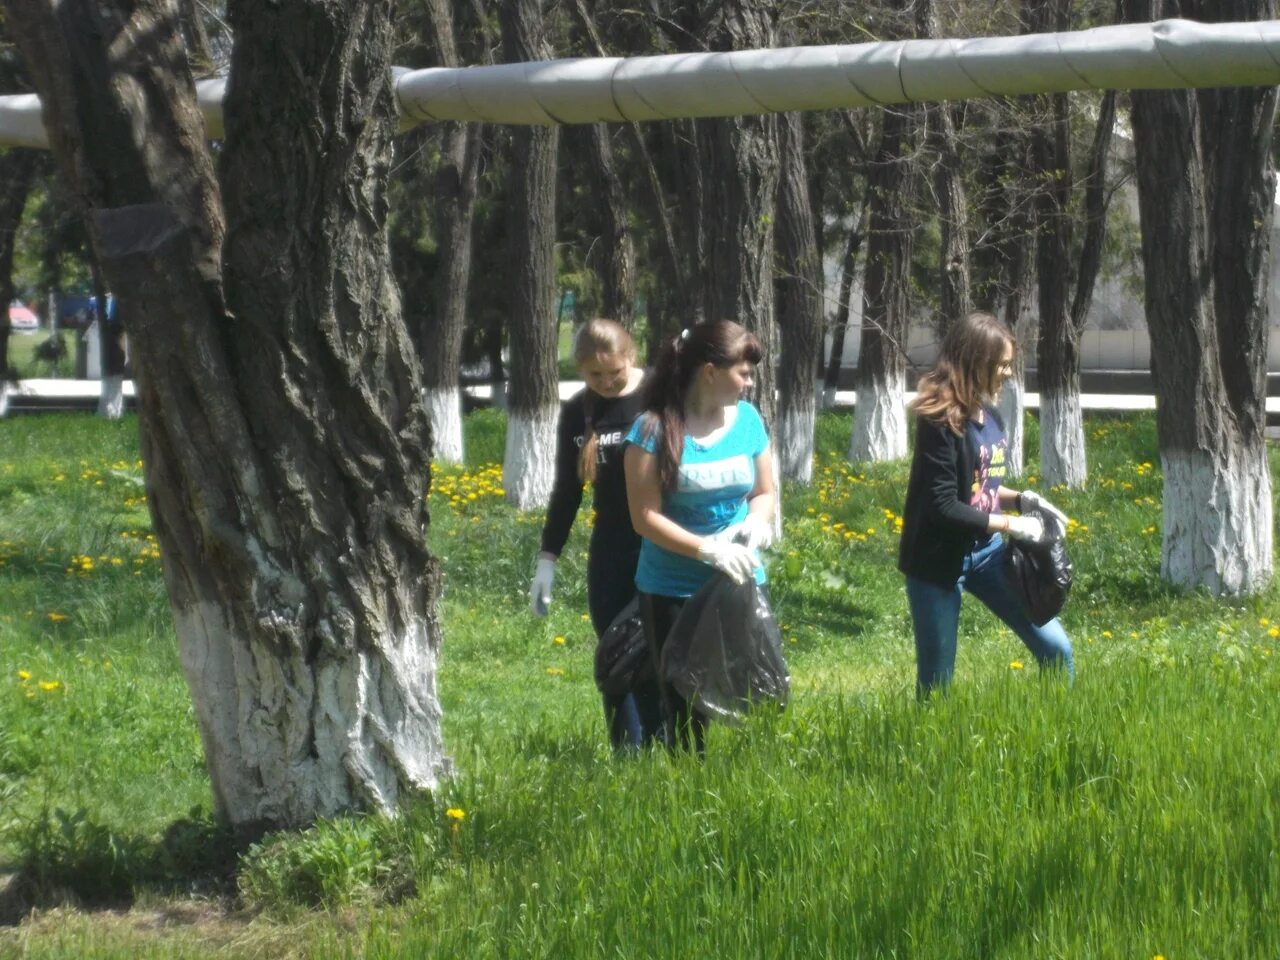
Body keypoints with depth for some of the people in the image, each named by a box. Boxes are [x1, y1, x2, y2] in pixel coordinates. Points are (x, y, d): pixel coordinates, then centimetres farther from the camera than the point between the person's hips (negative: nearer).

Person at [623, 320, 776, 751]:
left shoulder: (748, 419, 4)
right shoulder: (655, 429, -11)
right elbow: (645, 516, -13)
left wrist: (758, 520, -8)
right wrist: (709, 549, -22)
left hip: (741, 585, 4)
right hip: (673, 592, -4)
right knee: (685, 712, 4)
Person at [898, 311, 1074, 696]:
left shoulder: (990, 418, 5)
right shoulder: (940, 421, -19)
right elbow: (943, 507, -22)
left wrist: (1024, 499, -1)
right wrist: (1011, 526, -18)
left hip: (985, 551, 7)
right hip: (939, 560, -7)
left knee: (1055, 647, 4)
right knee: (937, 682, 2)